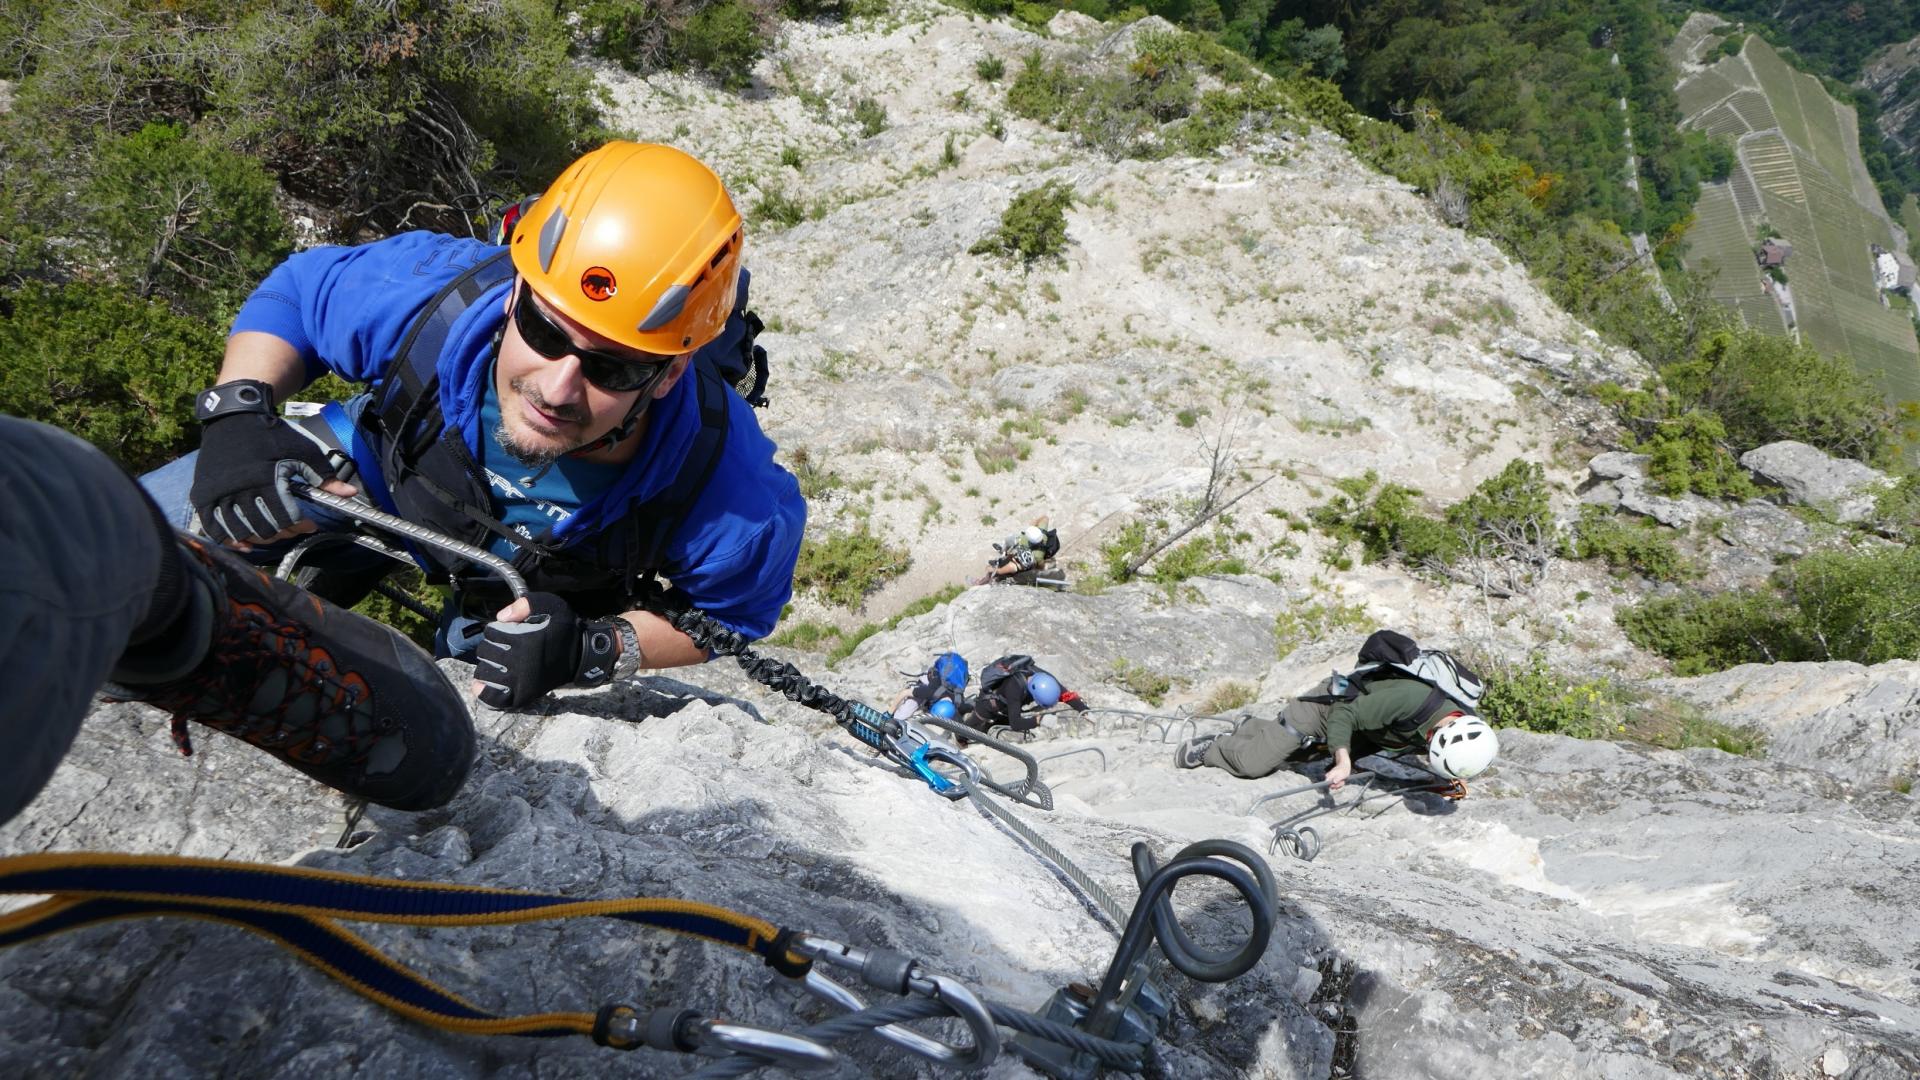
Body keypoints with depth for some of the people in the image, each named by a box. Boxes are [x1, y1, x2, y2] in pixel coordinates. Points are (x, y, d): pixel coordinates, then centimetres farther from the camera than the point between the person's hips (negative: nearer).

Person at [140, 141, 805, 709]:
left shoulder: (731, 503, -44)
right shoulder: (432, 293, -39)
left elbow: (728, 620, -22)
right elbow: (297, 289, -15)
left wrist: (596, 652, -40)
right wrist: (238, 412, -34)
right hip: (377, 472, 1)